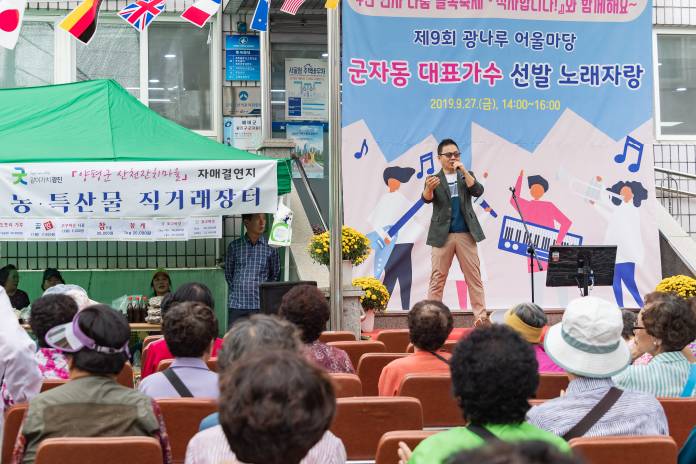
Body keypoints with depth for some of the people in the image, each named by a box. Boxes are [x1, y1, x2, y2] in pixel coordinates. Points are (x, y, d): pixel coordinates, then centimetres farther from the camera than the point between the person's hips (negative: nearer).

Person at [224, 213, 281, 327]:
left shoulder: (270, 247, 3)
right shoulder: (234, 246, 6)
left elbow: (275, 275, 11)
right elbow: (228, 274, 14)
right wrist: (236, 289, 6)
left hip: (261, 304, -1)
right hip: (237, 304, 1)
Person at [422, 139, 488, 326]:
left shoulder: (466, 176, 13)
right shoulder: (434, 179, 6)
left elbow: (478, 191, -3)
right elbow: (427, 199, -12)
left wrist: (464, 171, -10)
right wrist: (429, 188, -35)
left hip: (466, 234, 2)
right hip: (443, 235, -1)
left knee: (474, 276, 2)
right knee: (438, 278, -1)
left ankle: (481, 316, 4)